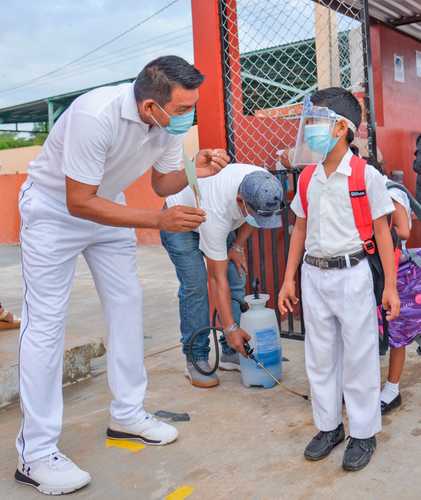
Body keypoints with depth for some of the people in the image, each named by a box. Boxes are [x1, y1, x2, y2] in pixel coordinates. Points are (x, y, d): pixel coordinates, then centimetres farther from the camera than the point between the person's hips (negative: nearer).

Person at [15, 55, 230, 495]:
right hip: (54, 207, -7)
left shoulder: (172, 121, -13)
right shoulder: (95, 115, -35)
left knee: (127, 304, 6)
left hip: (106, 204, 7)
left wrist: (194, 171, -20)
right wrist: (160, 220, -36)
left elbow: (162, 182, 1)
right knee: (46, 322, -8)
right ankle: (36, 453, 0)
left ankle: (127, 414, 21)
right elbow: (79, 203, -32)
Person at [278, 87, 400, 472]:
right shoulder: (307, 179, 7)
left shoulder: (366, 176, -8)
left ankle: (364, 433, 22)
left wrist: (390, 285, -8)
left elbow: (382, 232, -5)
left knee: (358, 356, 5)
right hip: (314, 275, 5)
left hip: (351, 274, -5)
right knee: (320, 355, 13)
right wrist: (288, 280, 11)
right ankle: (329, 426, 30)